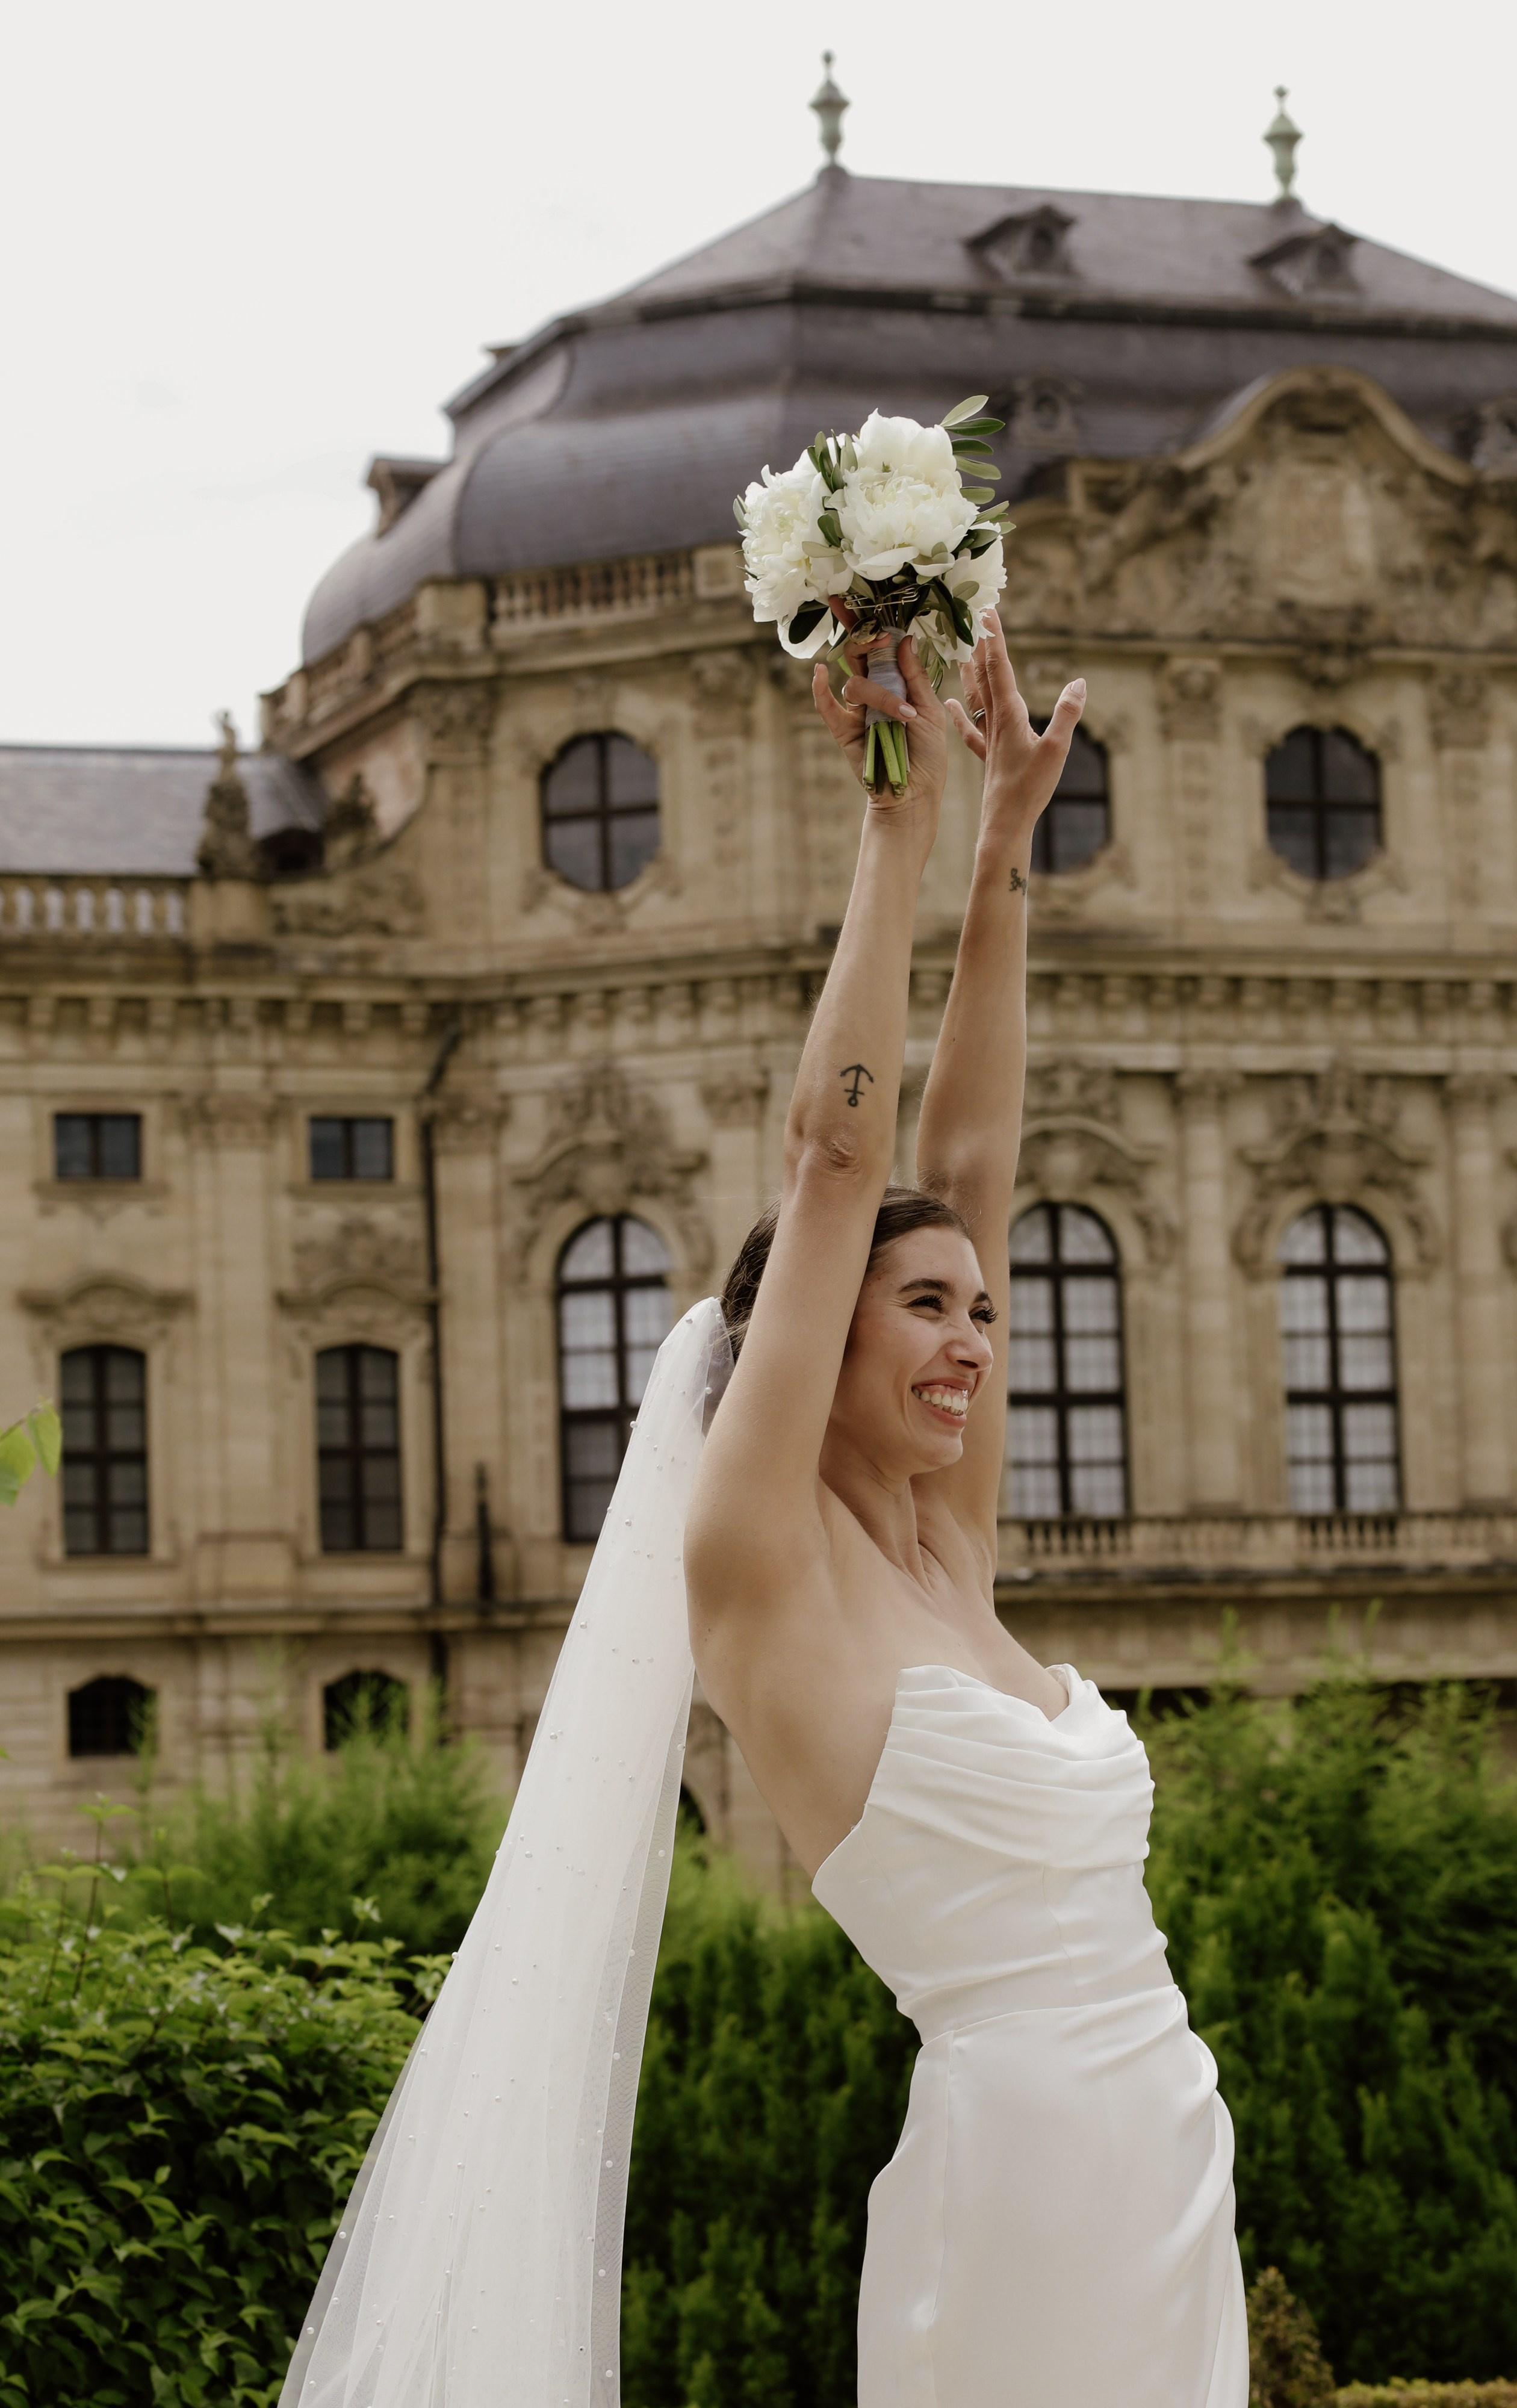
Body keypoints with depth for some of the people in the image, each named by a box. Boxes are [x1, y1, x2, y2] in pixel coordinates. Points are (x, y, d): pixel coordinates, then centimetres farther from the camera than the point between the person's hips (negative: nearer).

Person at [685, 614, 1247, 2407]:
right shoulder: (763, 1565, -5)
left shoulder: (945, 1557, 12)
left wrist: (1009, 839, 14)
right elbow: (835, 1155, -8)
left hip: (1170, 2159, 7)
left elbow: (965, 1166, 15)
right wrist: (904, 815, -2)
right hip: (1013, 2168, -7)